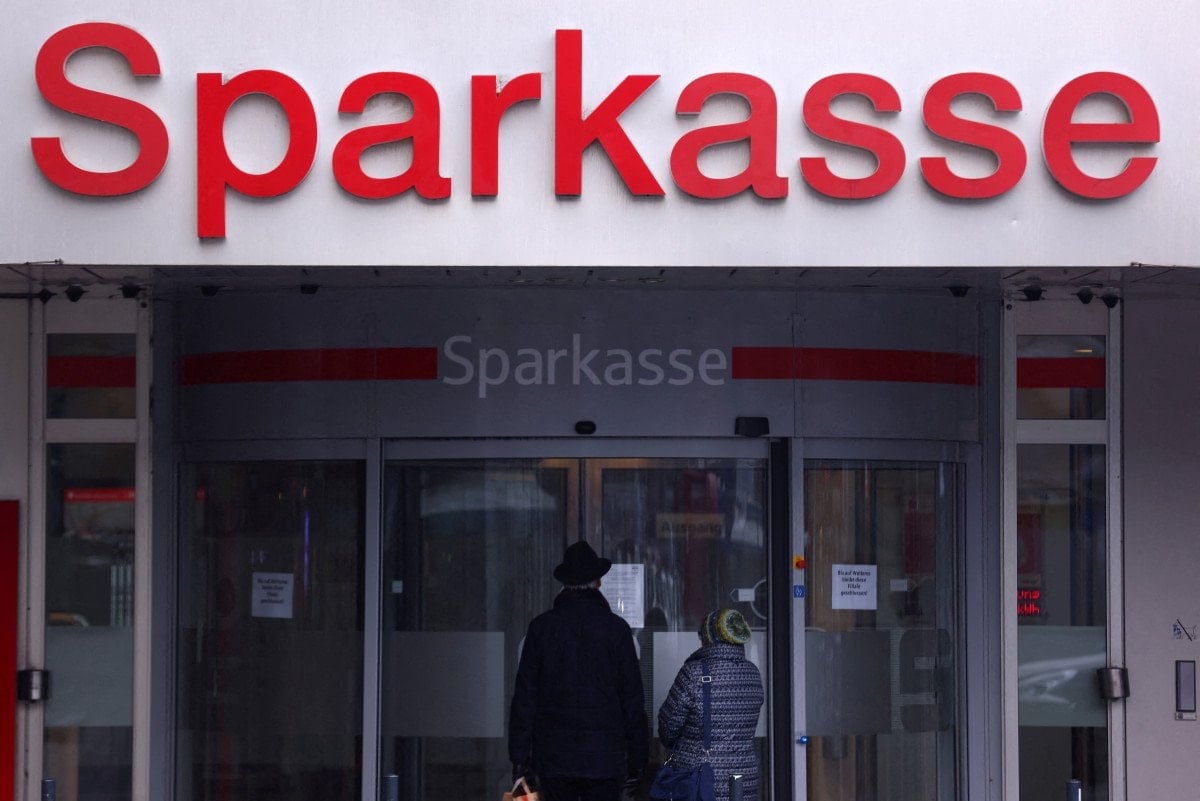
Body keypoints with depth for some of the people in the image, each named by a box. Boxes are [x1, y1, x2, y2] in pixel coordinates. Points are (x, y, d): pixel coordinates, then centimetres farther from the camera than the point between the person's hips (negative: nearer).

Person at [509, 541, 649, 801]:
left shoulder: (541, 626, 1)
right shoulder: (616, 628, -1)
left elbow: (524, 695, 2)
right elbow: (633, 699, 1)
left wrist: (519, 756, 6)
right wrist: (637, 758, 8)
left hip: (553, 759, 1)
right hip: (605, 759, -1)